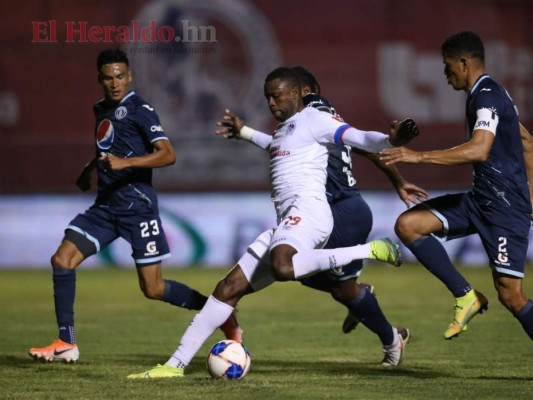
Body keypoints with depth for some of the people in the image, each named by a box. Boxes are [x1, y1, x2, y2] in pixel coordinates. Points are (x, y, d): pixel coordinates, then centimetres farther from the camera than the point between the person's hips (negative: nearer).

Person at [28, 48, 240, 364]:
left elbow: (168, 155, -22)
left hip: (137, 205, -7)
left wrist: (126, 162, -32)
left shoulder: (140, 110, -10)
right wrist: (91, 169, 21)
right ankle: (67, 343, -3)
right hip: (106, 206, 7)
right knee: (62, 259, -8)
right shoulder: (102, 110, 14)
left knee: (154, 289, -6)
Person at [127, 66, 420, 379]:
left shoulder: (314, 119, 0)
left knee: (282, 267, -40)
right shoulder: (286, 126, 27)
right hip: (287, 224, 9)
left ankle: (372, 250, -24)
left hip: (308, 211, -9)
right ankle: (176, 364, 8)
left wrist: (390, 140, -33)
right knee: (229, 289, 5)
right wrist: (244, 133, 62)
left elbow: (358, 138, -13)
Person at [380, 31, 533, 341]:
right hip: (481, 200, 10)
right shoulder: (490, 95, 15)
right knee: (408, 225, -2)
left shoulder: (487, 97, -16)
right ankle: (466, 296, 2)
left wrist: (419, 156, -32)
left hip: (505, 207, -10)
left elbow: (479, 150, -33)